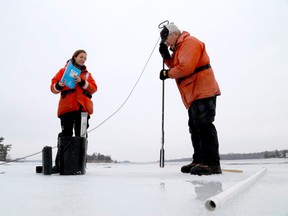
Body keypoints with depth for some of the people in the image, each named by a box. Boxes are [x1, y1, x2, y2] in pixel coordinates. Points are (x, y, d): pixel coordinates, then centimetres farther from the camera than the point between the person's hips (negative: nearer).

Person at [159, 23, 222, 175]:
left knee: (203, 126, -15)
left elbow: (186, 68, -21)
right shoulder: (179, 49, 24)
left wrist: (167, 73, -8)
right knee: (195, 128, 10)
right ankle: (199, 161, 16)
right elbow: (176, 68, 19)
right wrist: (167, 57, 7)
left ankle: (212, 164, -13)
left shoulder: (189, 42, -8)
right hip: (193, 95, 11)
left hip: (203, 92, -11)